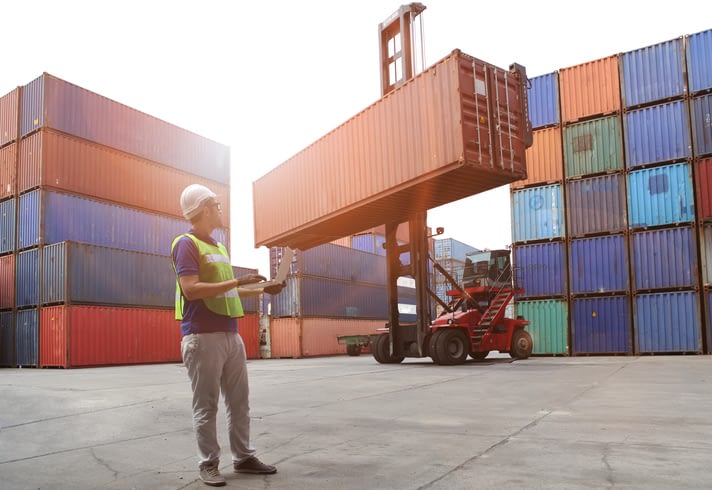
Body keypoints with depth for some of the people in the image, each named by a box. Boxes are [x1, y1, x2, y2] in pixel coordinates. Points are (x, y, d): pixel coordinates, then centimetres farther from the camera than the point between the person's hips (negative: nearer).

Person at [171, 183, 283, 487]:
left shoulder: (220, 248, 19)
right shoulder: (186, 244, -8)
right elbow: (191, 289, -20)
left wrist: (262, 290, 17)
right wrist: (238, 281, -20)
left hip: (231, 334, 8)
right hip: (203, 337, -8)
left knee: (239, 401, 11)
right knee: (206, 405, 1)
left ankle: (243, 457, 20)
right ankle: (208, 464, 11)